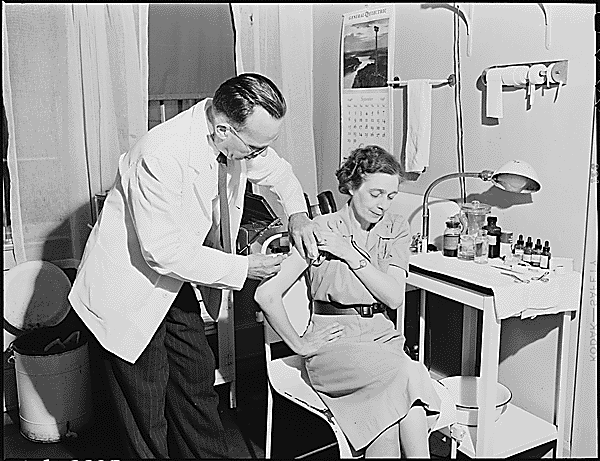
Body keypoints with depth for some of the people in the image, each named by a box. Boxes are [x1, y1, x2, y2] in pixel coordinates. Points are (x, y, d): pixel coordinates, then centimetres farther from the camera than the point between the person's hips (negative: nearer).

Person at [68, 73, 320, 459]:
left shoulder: (238, 136, -11)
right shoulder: (163, 157, -35)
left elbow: (278, 170, 11)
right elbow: (163, 252, -29)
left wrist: (297, 213, -7)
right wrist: (243, 268, -23)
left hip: (176, 280, 7)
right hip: (130, 289, -7)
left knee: (198, 383, 16)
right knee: (148, 416, 4)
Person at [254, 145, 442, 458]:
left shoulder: (396, 229, 8)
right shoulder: (321, 229, -6)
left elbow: (395, 297, -4)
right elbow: (266, 295, -12)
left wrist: (352, 255, -11)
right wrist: (300, 345, -6)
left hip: (382, 337, 4)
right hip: (335, 341, -3)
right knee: (409, 374, -29)